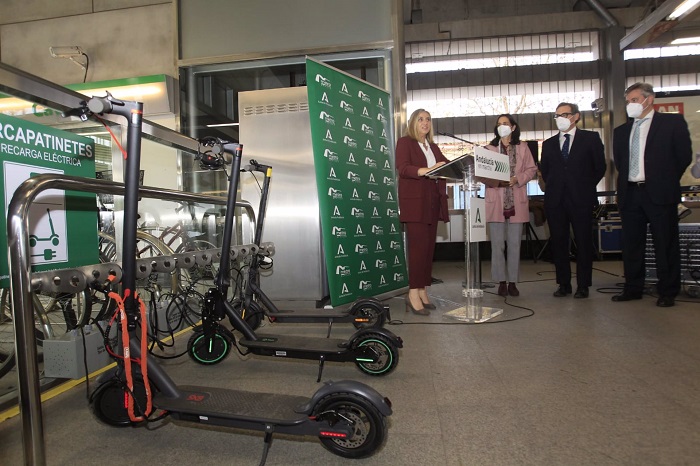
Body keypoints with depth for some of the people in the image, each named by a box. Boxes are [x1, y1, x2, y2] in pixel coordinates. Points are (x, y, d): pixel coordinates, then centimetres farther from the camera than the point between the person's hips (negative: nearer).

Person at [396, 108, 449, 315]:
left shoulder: (433, 147, 24)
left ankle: (422, 291, 9)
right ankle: (413, 294, -10)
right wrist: (426, 170, -27)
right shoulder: (405, 142, 4)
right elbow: (402, 168, -12)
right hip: (414, 201, -7)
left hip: (433, 201, 7)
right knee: (418, 245, -13)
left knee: (429, 246, 4)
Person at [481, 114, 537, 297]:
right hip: (496, 202, -1)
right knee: (497, 244, -1)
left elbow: (531, 169, 8)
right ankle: (501, 282, 8)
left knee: (514, 244, 3)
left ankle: (512, 282, 12)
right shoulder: (489, 148, 7)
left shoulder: (522, 147, 10)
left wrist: (517, 179, -10)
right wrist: (497, 181, -15)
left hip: (517, 202, 1)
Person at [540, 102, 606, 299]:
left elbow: (600, 166, 7)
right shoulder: (549, 143, 15)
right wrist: (553, 186, 9)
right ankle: (563, 284, 12)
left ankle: (583, 285, 9)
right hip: (555, 200, 3)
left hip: (581, 199, -3)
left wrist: (587, 187, 6)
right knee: (558, 242, 3)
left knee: (583, 242, 1)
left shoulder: (590, 138, 6)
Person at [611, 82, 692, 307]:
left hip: (659, 194, -4)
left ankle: (667, 292, 11)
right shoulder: (621, 131, 14)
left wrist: (667, 181, 6)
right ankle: (633, 288, 18)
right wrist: (625, 182, 11)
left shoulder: (672, 122, 2)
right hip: (630, 194, 4)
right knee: (631, 244, 8)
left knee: (665, 245, 1)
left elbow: (684, 155, 2)